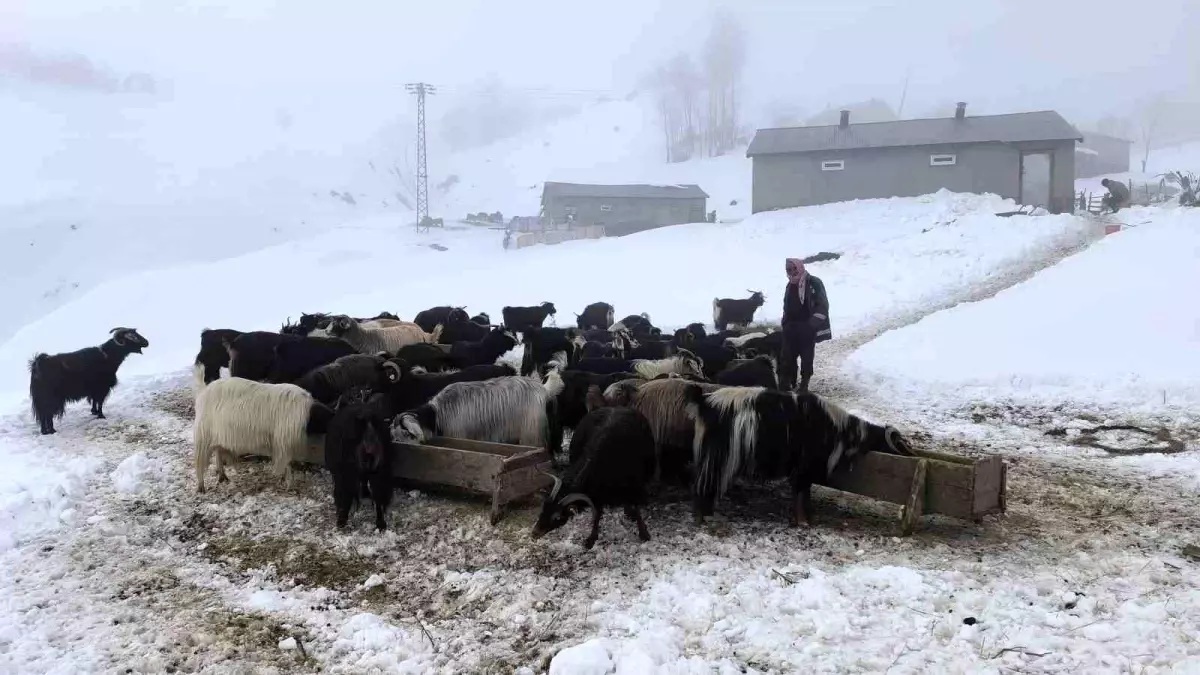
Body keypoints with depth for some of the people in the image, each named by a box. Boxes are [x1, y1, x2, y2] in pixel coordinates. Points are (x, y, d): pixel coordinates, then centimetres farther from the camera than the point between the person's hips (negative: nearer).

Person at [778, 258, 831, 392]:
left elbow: (823, 305, -11)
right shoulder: (790, 285, 14)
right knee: (786, 357, 2)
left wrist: (812, 324, -17)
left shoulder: (814, 283, -7)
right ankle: (785, 384, 7)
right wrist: (786, 324, 14)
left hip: (808, 329, -6)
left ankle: (804, 385, 8)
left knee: (806, 357, 0)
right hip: (792, 329, 6)